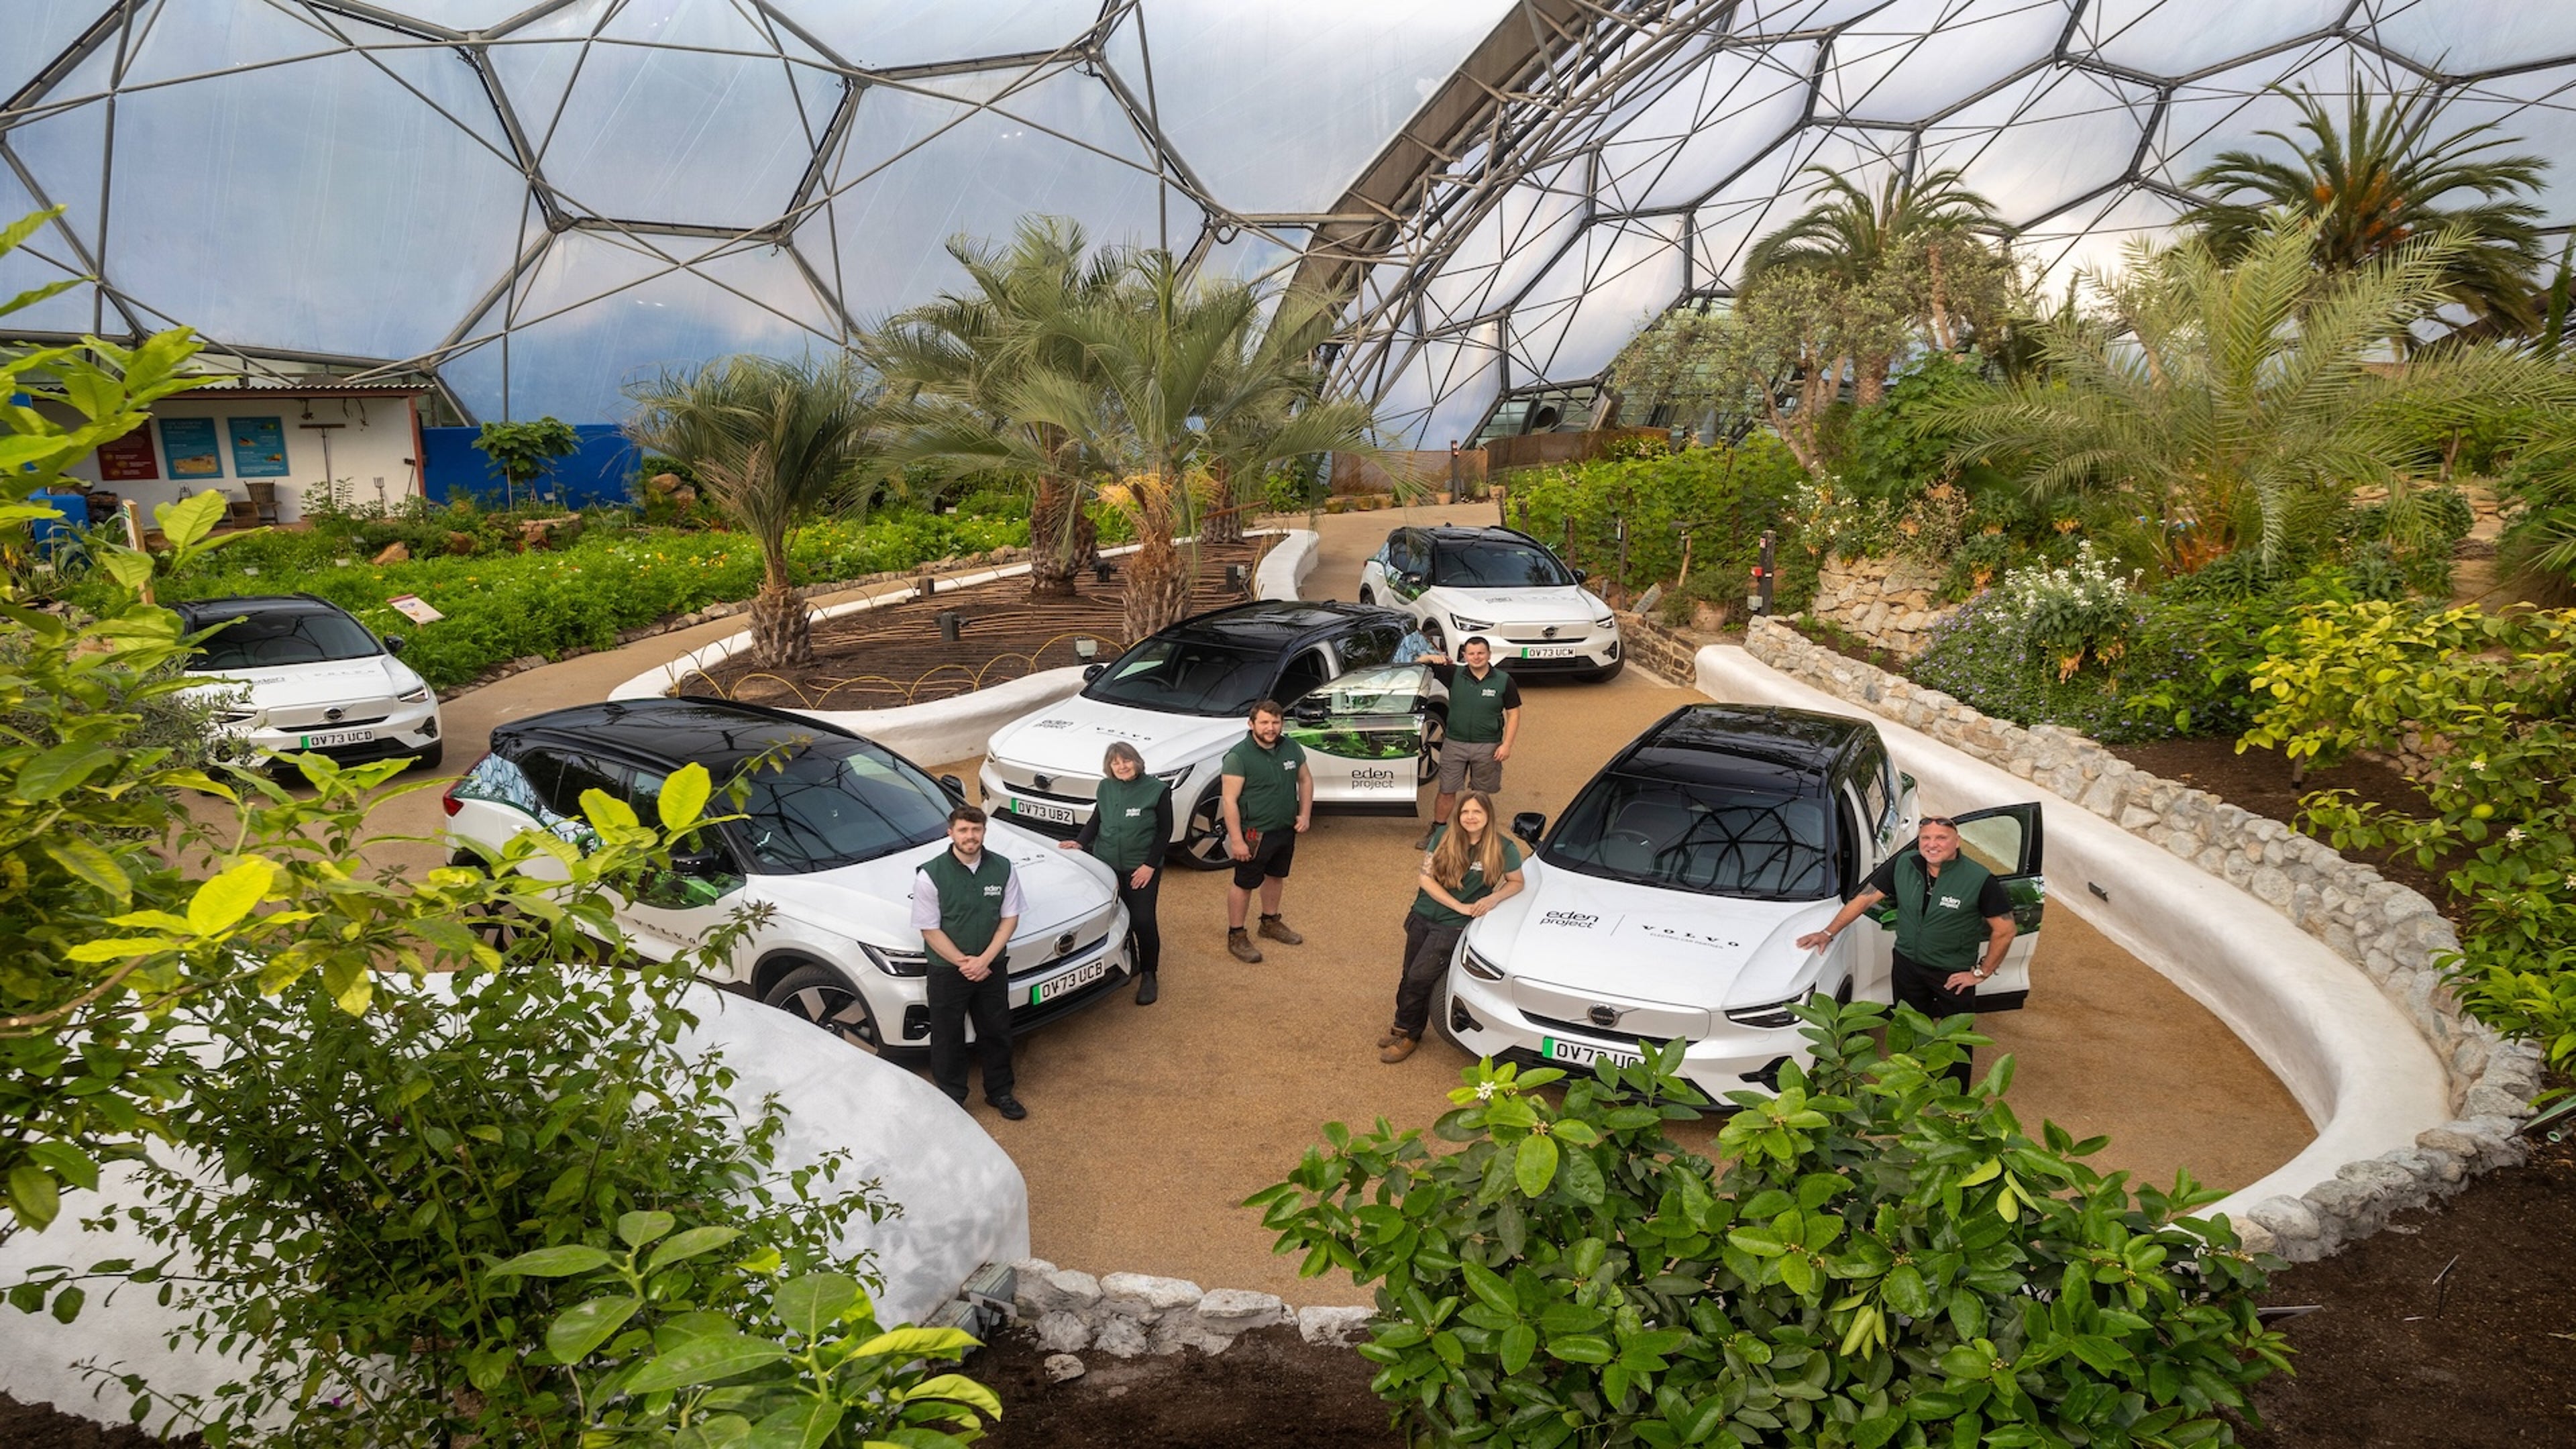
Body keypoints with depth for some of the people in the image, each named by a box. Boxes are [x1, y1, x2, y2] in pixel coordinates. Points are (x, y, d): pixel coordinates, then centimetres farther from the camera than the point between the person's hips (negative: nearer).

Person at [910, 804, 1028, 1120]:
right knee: (948, 1038, 12)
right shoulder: (930, 875, -18)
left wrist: (984, 960, -15)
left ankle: (1000, 1092, 37)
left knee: (996, 1033, 17)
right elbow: (930, 930, -13)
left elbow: (1010, 918, -4)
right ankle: (952, 1099, 30)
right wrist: (964, 963, -17)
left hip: (992, 968, 3)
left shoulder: (1002, 869, -8)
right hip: (947, 972, -3)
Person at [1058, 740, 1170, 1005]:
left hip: (1142, 868, -4)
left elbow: (1165, 831, -6)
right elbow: (1096, 820, 15)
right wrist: (1080, 842, -2)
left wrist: (1150, 865, -11)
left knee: (1142, 921, -8)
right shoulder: (1106, 788, 3)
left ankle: (1148, 975, 10)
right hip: (1106, 865, 4)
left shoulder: (1157, 790, -9)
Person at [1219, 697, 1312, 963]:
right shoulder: (1239, 756, -20)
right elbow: (1230, 800, -20)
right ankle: (1236, 937, 17)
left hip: (1286, 830, 7)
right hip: (1254, 833, -7)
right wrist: (1236, 840, -23)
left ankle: (1270, 923, 42)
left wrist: (1305, 814, 3)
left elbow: (1305, 780, 13)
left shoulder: (1292, 749, -1)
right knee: (1244, 884, 4)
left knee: (1276, 876, 22)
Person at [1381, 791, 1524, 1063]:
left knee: (1419, 977, -8)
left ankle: (1408, 1033, 11)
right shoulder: (1444, 836, -5)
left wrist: (1495, 897, -16)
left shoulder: (1504, 849, -9)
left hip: (1453, 925, -3)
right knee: (1409, 976, 10)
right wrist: (1460, 906, -14)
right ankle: (1404, 1024, 30)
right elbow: (1426, 878, -6)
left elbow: (1517, 883, 5)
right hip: (1423, 915, 3)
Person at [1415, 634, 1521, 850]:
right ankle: (1437, 829, 22)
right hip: (1455, 743, 1)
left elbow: (1513, 713, -1)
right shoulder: (1454, 675, -2)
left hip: (1488, 747, -1)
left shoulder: (1503, 681, -3)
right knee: (1447, 790, 7)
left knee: (1481, 792, 12)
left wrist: (1507, 744, -9)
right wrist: (1431, 658, -21)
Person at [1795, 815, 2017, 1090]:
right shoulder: (1903, 865, -11)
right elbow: (1864, 899, -4)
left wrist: (1981, 972, -11)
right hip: (1907, 966, 4)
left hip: (1954, 975, -4)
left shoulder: (1980, 880, -21)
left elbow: (2005, 930, -13)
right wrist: (1828, 933, -7)